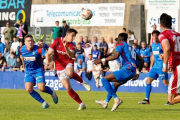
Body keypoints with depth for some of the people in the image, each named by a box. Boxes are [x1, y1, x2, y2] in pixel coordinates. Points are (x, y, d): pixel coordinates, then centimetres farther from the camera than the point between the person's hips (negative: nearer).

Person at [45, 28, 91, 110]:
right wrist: (47, 61, -24)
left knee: (69, 73, -40)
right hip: (60, 68, 1)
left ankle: (82, 82, -13)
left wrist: (66, 47, -38)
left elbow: (71, 56, -21)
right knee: (68, 88, -9)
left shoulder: (72, 46, -2)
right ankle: (81, 104, 1)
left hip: (68, 64, 0)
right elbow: (48, 53, -5)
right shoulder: (57, 41, -5)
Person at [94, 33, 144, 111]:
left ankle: (116, 99, -17)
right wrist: (138, 73, 36)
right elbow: (141, 60, 32)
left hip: (126, 70, -9)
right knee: (115, 84, 30)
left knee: (104, 80, -9)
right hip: (132, 72, 9)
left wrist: (102, 60, -14)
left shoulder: (121, 45, 2)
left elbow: (116, 56, -17)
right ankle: (105, 102, 40)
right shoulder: (131, 48, 29)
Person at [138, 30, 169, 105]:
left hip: (161, 66, -8)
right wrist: (151, 66, 25)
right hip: (155, 66, 8)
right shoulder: (153, 45, 15)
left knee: (165, 82, -7)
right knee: (148, 81, 4)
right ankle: (147, 99, 7)